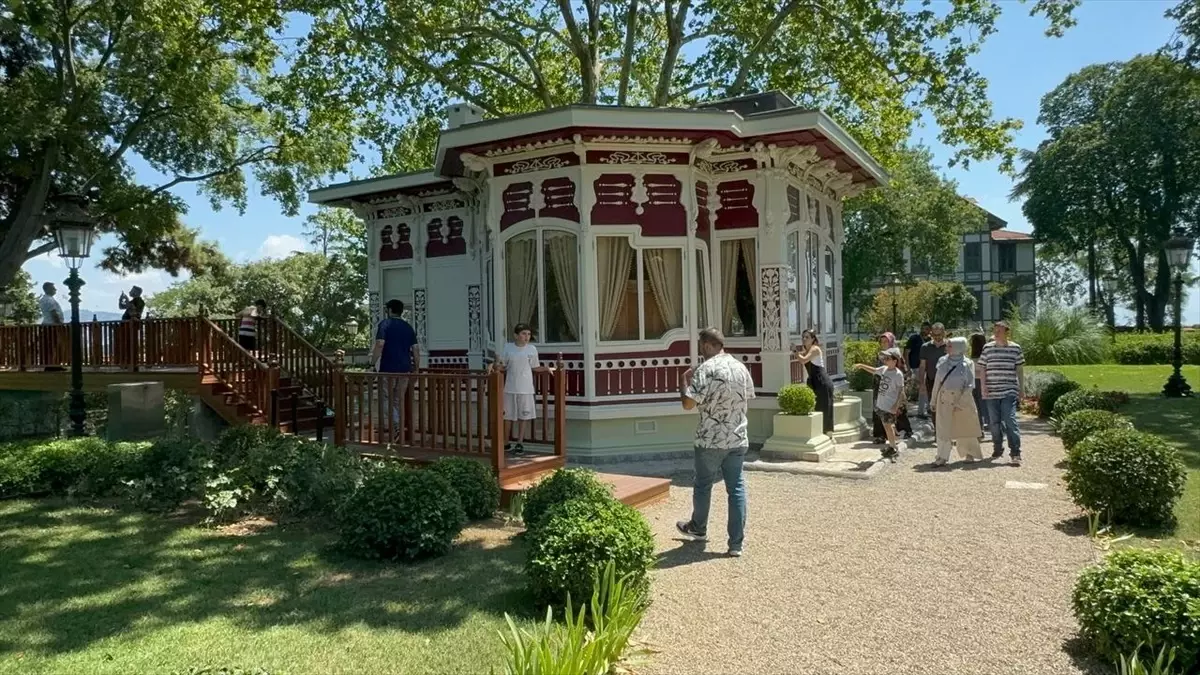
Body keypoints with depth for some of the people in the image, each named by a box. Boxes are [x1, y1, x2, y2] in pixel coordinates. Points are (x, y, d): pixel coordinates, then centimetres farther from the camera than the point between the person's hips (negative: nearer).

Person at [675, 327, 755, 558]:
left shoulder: (705, 370, -15)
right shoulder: (741, 367, 6)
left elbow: (688, 404, -16)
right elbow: (748, 398, 18)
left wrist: (683, 380, 0)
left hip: (711, 440, -4)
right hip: (738, 439, 5)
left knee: (703, 485, 16)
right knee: (736, 488, 5)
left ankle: (698, 528, 36)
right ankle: (736, 543, 5)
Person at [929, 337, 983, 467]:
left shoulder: (967, 364, -5)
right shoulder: (942, 361, 6)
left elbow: (970, 385, -7)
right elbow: (937, 383, 11)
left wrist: (960, 403, -14)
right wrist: (933, 401, 11)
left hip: (962, 399, -3)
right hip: (944, 400, 3)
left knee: (965, 428, 8)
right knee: (943, 428, -2)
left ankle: (970, 454, 26)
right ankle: (942, 457, -1)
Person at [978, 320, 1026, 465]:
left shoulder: (1015, 348, 2)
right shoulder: (987, 347, 5)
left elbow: (1020, 370, 8)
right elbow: (982, 369, 7)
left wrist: (1022, 389, 8)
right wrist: (983, 388, -1)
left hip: (1009, 392, -2)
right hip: (992, 392, 2)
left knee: (1010, 420, -12)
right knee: (994, 422, 9)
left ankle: (1015, 453, -9)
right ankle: (997, 449, 24)